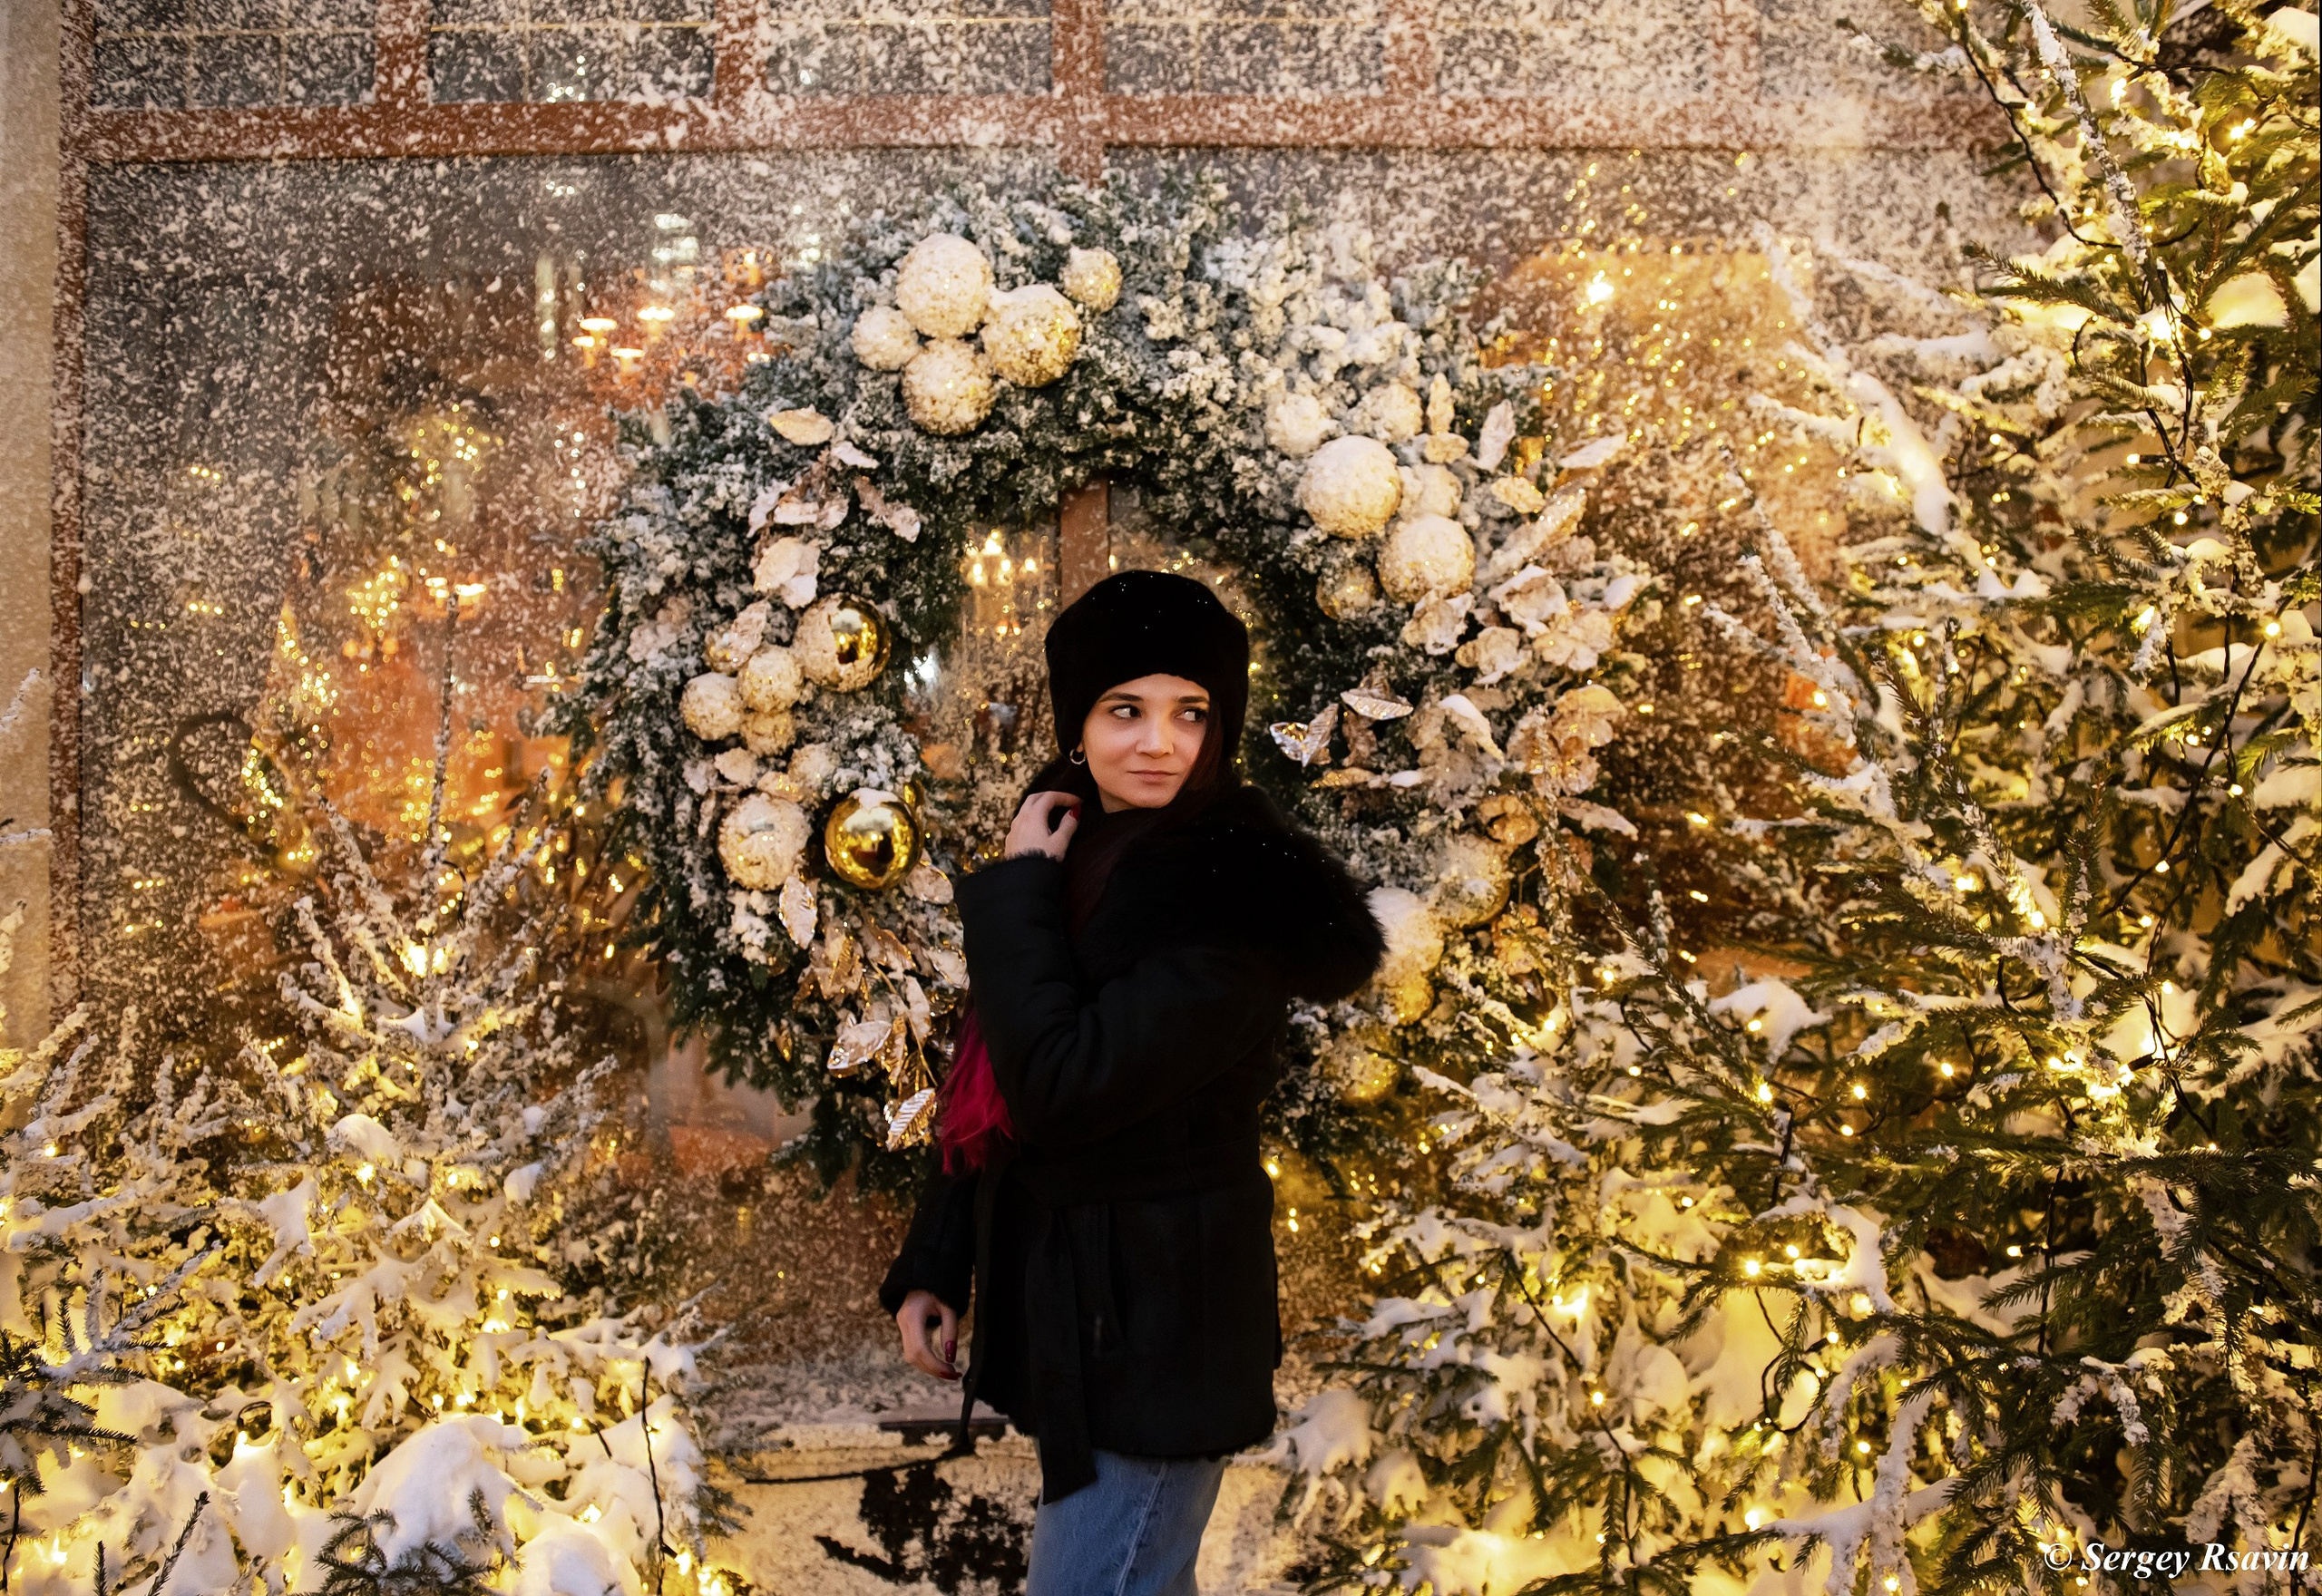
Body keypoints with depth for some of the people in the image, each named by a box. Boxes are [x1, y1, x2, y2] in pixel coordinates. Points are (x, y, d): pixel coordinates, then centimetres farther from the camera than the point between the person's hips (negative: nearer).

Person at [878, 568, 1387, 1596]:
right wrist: (932, 1269, 10)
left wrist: (1014, 892, -17)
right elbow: (987, 1095, 12)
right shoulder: (1076, 859, 6)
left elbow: (1062, 1087, -27)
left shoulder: (1238, 894, -19)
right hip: (1061, 1307, 8)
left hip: (1154, 1330, -8)